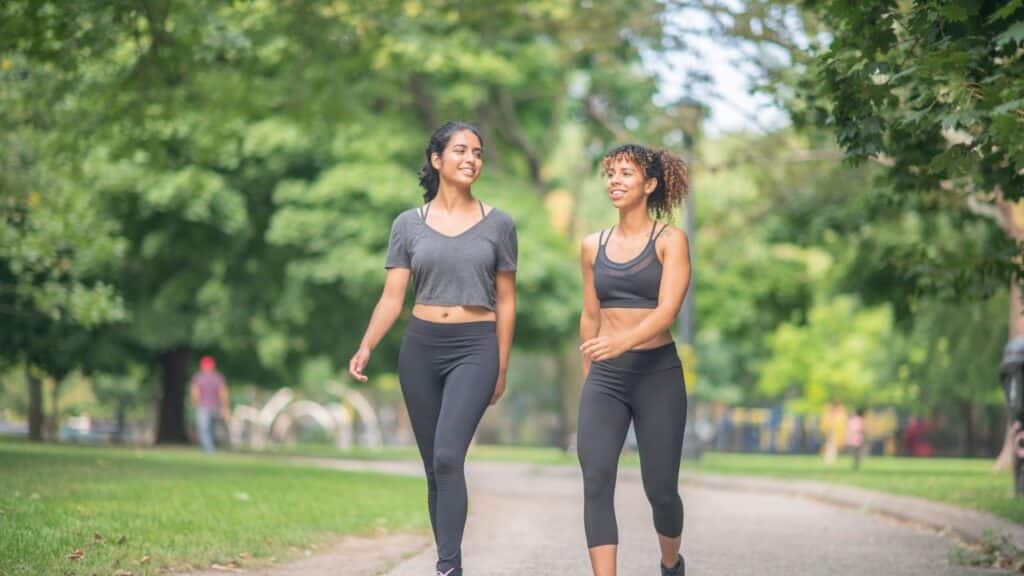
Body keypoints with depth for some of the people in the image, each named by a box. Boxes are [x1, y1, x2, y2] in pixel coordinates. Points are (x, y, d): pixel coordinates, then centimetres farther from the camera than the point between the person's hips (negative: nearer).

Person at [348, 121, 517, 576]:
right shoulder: (408, 224, 6)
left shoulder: (498, 225, 4)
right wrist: (366, 347, -13)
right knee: (434, 466, 7)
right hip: (420, 348, 3)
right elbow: (392, 297, 2)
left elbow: (505, 301, 8)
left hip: (474, 349, -3)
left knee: (448, 457, -20)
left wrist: (501, 369, 7)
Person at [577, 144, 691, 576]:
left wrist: (622, 341, -34)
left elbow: (667, 311, -17)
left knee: (660, 488, 5)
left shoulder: (670, 241, -4)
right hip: (604, 377, 3)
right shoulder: (593, 246, 9)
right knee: (596, 480, -16)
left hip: (657, 372, -3)